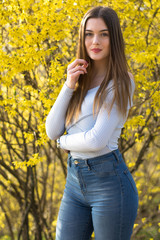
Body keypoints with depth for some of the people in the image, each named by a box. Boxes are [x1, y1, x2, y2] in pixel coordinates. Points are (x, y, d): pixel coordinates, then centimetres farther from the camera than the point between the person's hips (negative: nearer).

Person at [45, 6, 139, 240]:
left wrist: (64, 141, 2)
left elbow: (97, 140, -16)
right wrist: (69, 86, -5)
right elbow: (52, 131, 4)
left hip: (109, 179, -6)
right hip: (74, 180, 6)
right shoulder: (80, 79, 12)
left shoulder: (121, 82, -7)